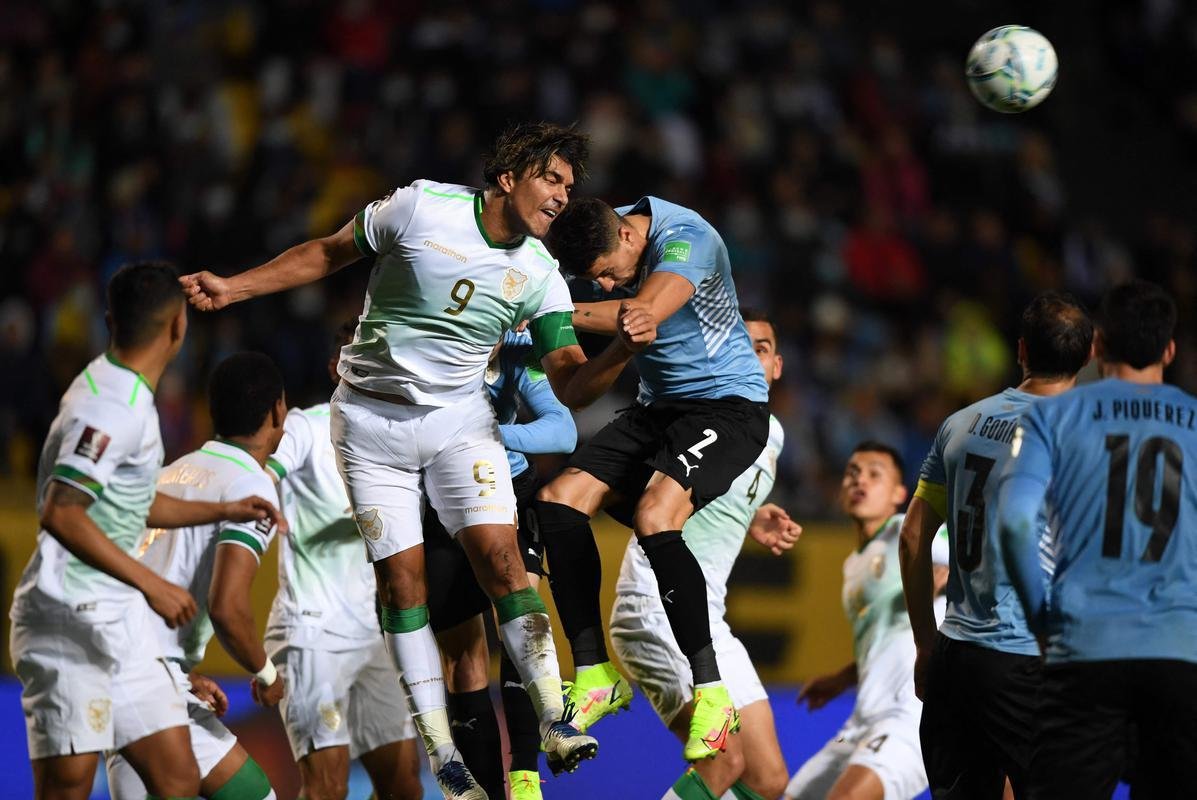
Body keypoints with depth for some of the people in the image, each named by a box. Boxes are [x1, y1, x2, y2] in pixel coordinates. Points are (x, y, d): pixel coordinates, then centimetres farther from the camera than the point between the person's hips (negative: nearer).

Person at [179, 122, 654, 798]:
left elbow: (572, 385, -8)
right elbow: (330, 253, 0)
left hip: (460, 419, 2)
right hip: (371, 419, -2)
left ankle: (554, 721, -13)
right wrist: (233, 287, -3)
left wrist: (623, 350, -28)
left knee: (500, 556, -17)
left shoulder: (540, 275, -6)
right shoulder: (422, 208, -14)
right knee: (402, 581, -4)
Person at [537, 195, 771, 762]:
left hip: (727, 403, -8)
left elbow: (643, 313, -35)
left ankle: (711, 696, -25)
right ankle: (595, 678, -5)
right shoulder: (601, 239, 2)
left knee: (653, 518, -30)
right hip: (657, 407, 8)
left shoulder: (685, 238, -22)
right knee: (559, 501, -10)